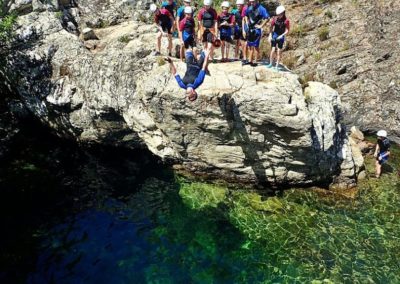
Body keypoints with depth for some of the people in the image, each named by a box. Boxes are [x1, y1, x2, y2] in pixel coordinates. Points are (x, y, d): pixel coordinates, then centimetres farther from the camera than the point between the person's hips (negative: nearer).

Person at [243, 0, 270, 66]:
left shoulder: (261, 9, -14)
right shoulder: (249, 8, 6)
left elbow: (267, 18, -19)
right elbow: (246, 15, 26)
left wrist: (261, 26, -16)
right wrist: (246, 22, 13)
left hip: (256, 30, -6)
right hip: (249, 29, 6)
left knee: (256, 46, 0)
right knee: (250, 46, 12)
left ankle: (255, 61, 6)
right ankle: (250, 60, 22)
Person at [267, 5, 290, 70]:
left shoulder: (286, 20, -12)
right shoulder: (275, 19, -7)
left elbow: (287, 31, -9)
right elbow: (271, 27, 2)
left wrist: (281, 36, -20)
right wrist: (270, 35, -5)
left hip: (281, 37, -1)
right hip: (274, 36, 1)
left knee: (279, 51, 5)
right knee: (273, 50, -3)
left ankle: (277, 65, 13)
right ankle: (270, 63, 13)